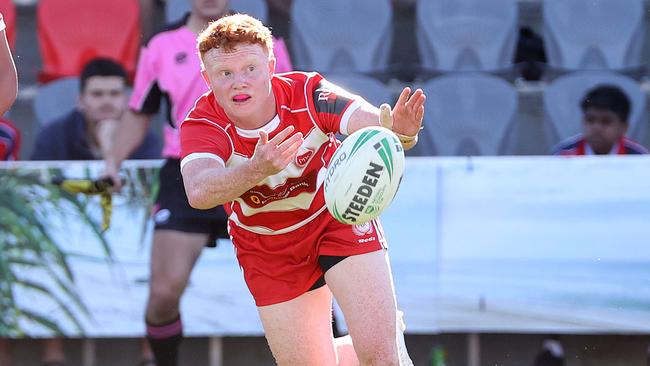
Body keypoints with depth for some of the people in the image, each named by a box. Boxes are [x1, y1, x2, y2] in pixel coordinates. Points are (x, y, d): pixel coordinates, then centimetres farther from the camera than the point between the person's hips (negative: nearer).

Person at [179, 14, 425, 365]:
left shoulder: (307, 93, -24)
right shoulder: (202, 125, -25)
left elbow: (373, 124, -38)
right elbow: (199, 193, -45)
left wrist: (399, 133, -63)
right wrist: (257, 169, -64)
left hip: (338, 216, -1)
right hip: (268, 250, 1)